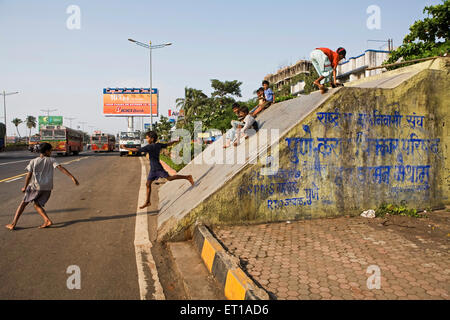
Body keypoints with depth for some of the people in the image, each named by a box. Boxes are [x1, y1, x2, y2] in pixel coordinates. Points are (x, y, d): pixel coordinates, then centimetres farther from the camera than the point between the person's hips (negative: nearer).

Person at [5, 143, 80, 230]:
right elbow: (61, 168, -13)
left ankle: (13, 224, 11)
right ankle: (47, 220, -4)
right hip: (47, 188, 2)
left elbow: (29, 176, -2)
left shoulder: (33, 162, 0)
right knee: (37, 205, 16)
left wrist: (25, 187, 12)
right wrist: (72, 177, -21)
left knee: (24, 203, 13)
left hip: (35, 187, -2)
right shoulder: (51, 160, 1)